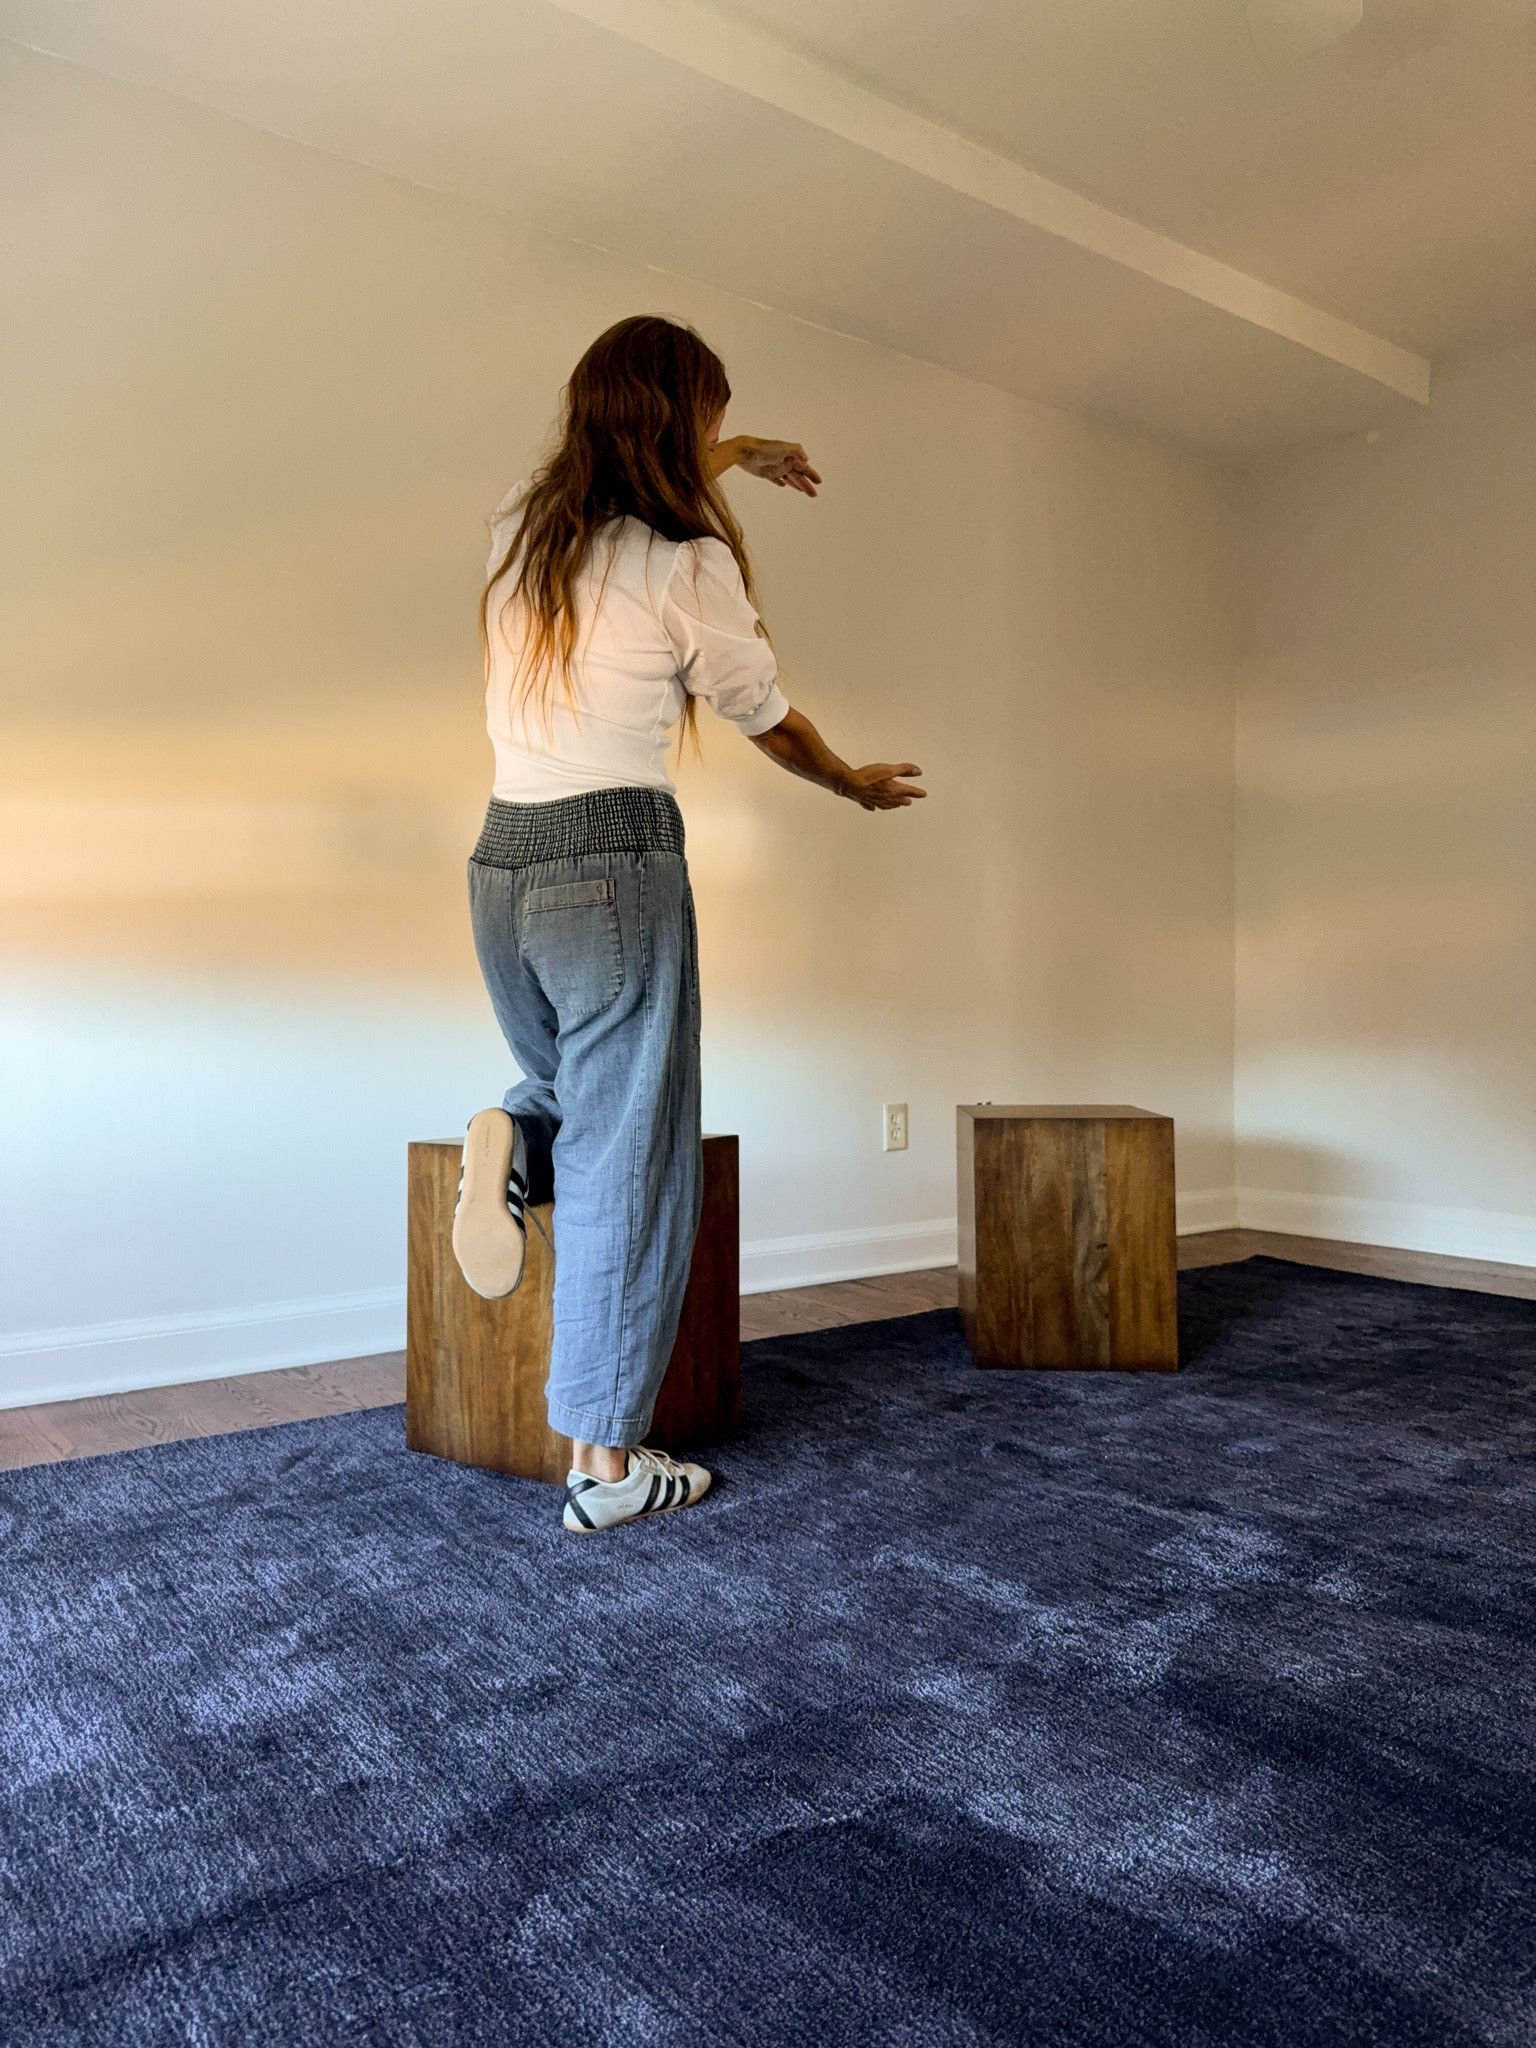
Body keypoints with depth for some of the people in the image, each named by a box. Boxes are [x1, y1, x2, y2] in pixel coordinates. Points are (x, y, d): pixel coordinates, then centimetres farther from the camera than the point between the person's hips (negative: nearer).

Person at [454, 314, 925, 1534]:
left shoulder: (521, 526, 11)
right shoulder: (687, 564, -7)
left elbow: (614, 460, 35)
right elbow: (771, 725, 6)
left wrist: (734, 458, 46)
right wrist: (861, 786, 24)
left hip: (501, 861, 7)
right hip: (617, 866, -6)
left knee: (576, 1090, 31)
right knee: (628, 1163, 2)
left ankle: (515, 1142, -3)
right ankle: (607, 1464, 10)